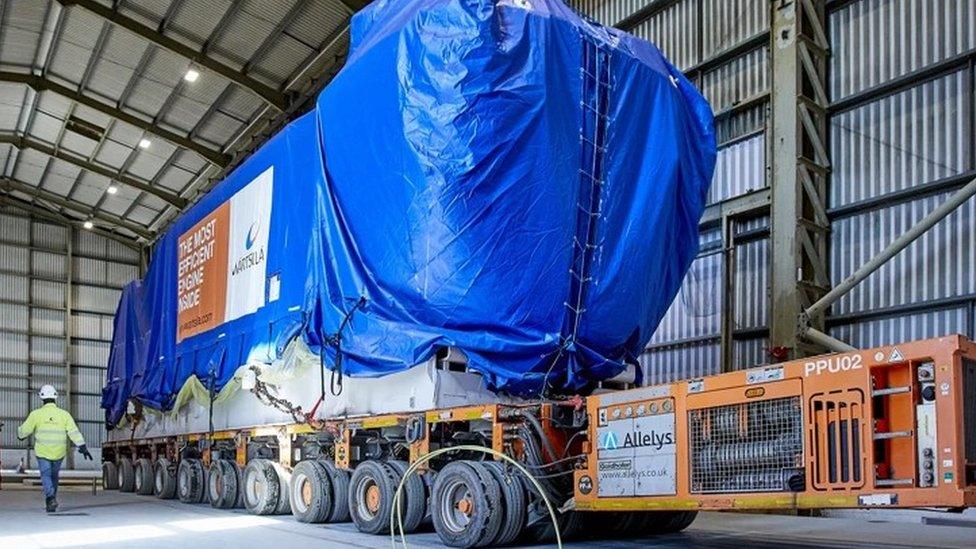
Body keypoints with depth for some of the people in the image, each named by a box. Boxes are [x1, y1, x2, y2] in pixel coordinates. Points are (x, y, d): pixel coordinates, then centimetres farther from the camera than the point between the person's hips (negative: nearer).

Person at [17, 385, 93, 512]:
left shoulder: (36, 414, -4)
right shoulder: (64, 414, -1)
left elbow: (24, 430, 5)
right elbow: (74, 432, -7)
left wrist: (20, 435, 29)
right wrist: (83, 447, -8)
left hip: (43, 452, -2)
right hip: (59, 453, 2)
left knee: (46, 476, 1)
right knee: (54, 475, 19)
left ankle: (50, 497, -23)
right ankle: (51, 501, 27)